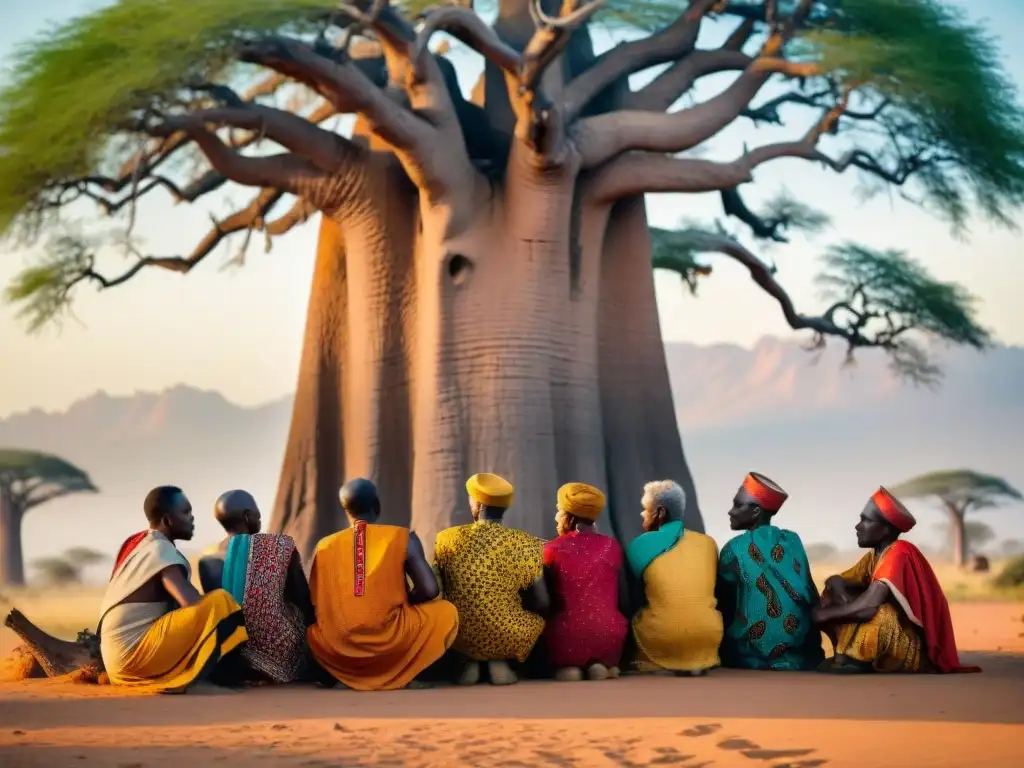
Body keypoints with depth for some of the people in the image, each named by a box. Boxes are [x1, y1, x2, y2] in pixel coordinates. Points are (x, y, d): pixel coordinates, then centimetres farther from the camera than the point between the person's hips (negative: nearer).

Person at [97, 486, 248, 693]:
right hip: (135, 652, -10)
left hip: (122, 657, 10)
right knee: (220, 601, -17)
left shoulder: (138, 542, 16)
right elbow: (193, 603, -24)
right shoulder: (161, 549, -12)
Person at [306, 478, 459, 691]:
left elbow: (315, 603, 11)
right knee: (446, 612, 21)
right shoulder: (404, 538, 1)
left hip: (336, 646, 3)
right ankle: (400, 674, 10)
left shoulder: (324, 546, 8)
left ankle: (345, 673, 16)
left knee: (311, 628, 38)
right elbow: (429, 590, -3)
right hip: (390, 640, -3)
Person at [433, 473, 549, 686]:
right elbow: (542, 604, -4)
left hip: (458, 636, 2)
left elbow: (441, 592, 9)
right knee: (538, 615, 28)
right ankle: (501, 661, 6)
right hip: (509, 639, -2)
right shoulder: (525, 545, -10)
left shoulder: (446, 539, -4)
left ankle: (471, 662, 13)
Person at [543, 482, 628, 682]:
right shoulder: (611, 546, 4)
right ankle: (602, 664, 0)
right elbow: (622, 598, 12)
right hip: (609, 636, 2)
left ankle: (566, 667, -4)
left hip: (565, 639, -2)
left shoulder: (552, 550, -3)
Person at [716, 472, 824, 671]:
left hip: (752, 661, -4)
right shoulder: (793, 541, 4)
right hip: (801, 657, 4)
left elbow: (724, 606, 0)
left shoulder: (734, 549, -9)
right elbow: (810, 597, 9)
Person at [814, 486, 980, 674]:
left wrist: (826, 614, -15)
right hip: (888, 645, 9)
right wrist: (842, 595, -14)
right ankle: (849, 655, -6)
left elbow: (869, 605, -30)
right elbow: (836, 581, 11)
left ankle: (854, 661, -16)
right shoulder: (875, 555, 6)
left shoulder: (899, 553, -21)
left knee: (877, 614, -37)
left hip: (913, 648, -9)